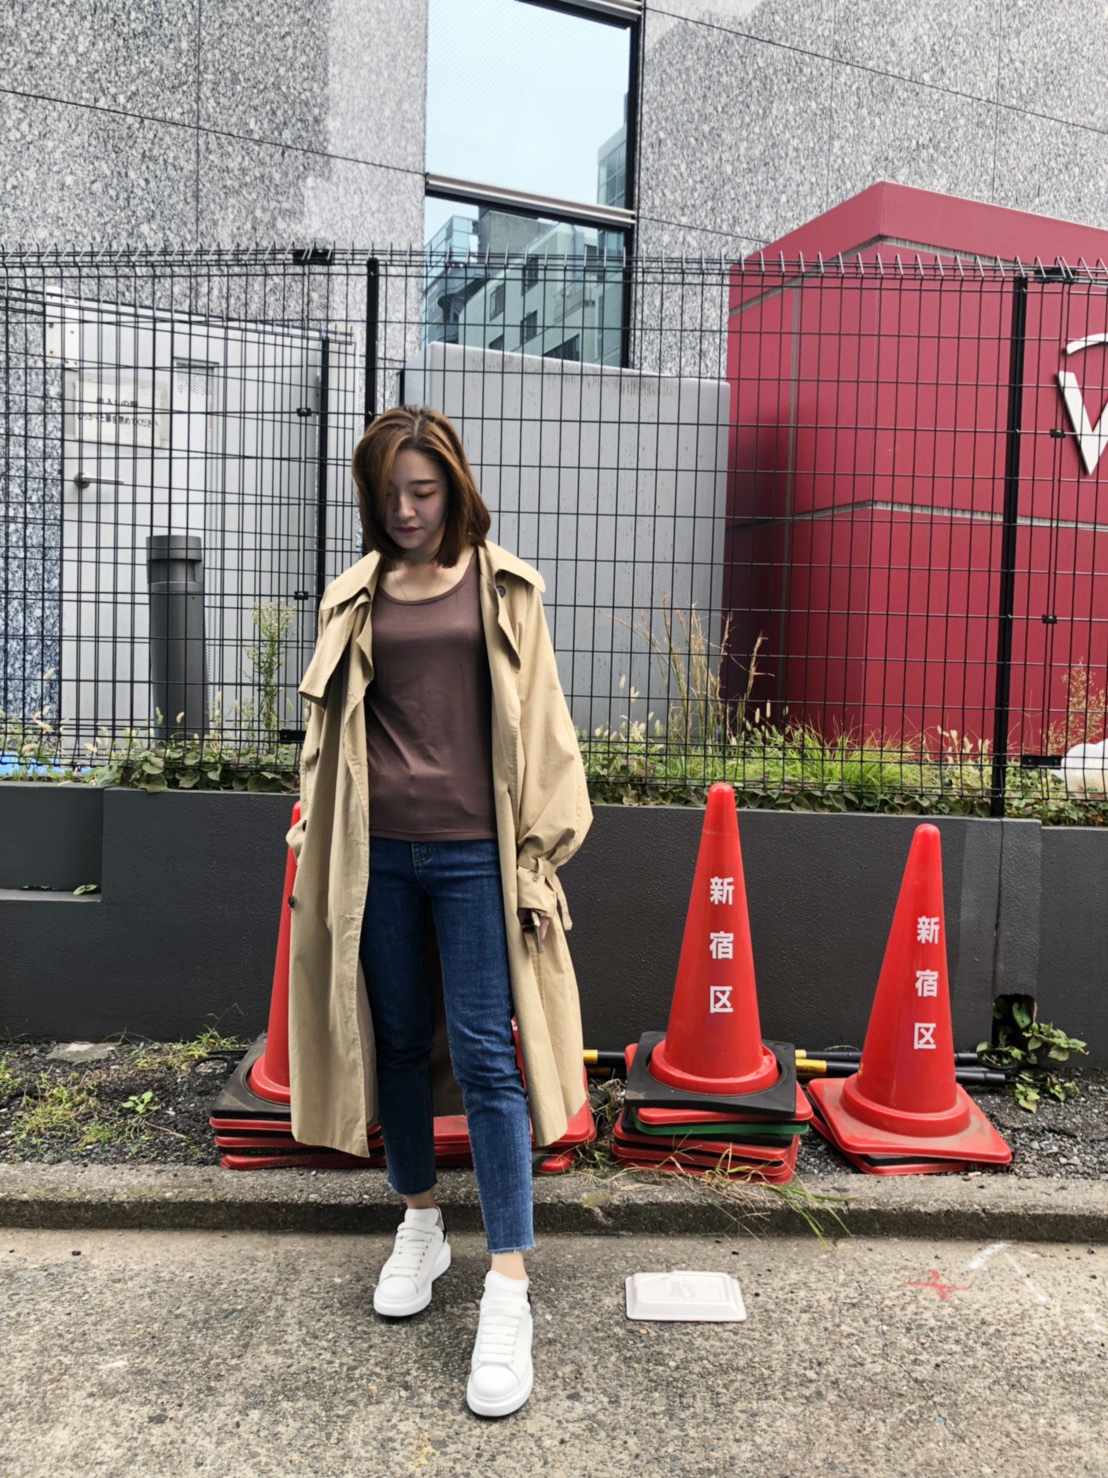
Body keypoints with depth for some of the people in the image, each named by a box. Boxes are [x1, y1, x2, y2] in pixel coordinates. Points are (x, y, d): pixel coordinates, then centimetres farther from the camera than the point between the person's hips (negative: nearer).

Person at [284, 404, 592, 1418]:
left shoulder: (502, 590, 3)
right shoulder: (356, 597, 9)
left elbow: (536, 725, 2)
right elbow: (332, 731, 14)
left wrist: (539, 859, -3)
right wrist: (319, 852, 10)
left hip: (473, 852, -3)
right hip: (378, 854, 3)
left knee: (486, 1055, -3)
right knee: (399, 1040, 13)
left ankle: (509, 1286, 7)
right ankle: (421, 1225, 34)